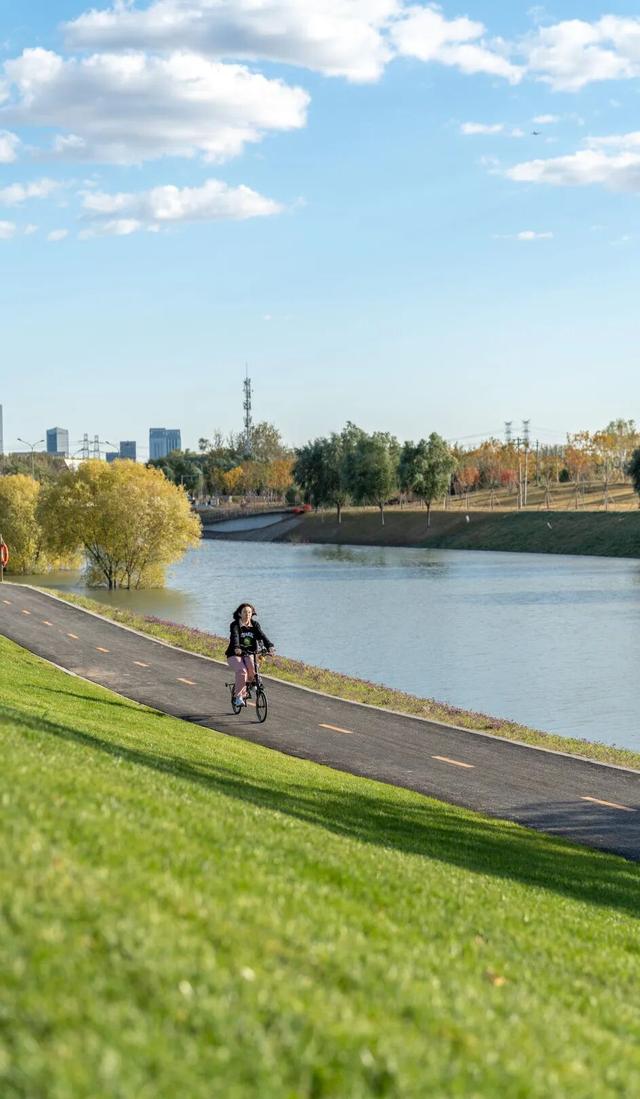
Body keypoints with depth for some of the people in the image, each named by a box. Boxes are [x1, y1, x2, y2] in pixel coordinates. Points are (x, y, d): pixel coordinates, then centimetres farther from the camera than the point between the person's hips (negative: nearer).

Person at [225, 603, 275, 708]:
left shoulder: (255, 624, 5)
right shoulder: (235, 625, -6)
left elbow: (262, 636, -10)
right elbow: (234, 637, -25)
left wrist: (269, 646, -29)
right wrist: (236, 648, -45)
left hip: (249, 654, 3)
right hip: (235, 655, -3)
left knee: (253, 669, -26)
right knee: (242, 671, -29)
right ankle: (238, 696, -14)